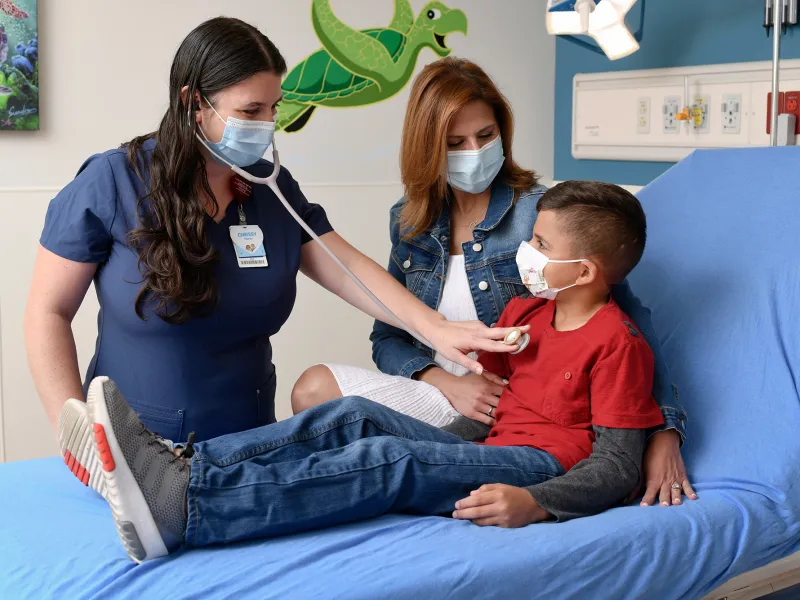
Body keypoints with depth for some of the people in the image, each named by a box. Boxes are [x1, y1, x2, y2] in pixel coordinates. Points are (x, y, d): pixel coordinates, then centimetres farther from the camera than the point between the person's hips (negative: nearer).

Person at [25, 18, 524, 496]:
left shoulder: (273, 188, 3)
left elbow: (348, 269, -2)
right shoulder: (112, 183, -11)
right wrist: (78, 433, -14)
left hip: (248, 444, 4)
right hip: (134, 456, -4)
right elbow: (49, 312, -7)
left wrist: (435, 328, -17)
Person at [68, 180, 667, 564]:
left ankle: (180, 510, -46)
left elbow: (618, 466, -13)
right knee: (353, 416, -14)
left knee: (392, 459, -32)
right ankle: (182, 466, -30)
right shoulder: (524, 311, 19)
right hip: (485, 451, 8)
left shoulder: (618, 343, -7)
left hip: (544, 464, -8)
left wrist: (536, 503, -28)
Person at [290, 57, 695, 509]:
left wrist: (665, 430, -22)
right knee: (314, 389, -18)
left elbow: (630, 318, -12)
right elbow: (387, 338, 9)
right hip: (442, 393, 5)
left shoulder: (540, 212, -9)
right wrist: (447, 381, -12)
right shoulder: (409, 223, 8)